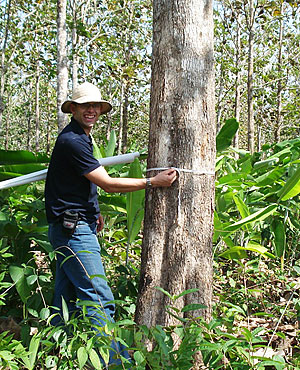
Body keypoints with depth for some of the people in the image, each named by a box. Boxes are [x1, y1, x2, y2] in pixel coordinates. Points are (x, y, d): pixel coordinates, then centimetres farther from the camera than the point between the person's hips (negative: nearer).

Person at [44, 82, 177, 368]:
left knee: (67, 298, 15)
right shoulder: (71, 140, -16)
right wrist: (152, 182, -15)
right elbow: (108, 184, -18)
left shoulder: (79, 138, 18)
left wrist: (94, 212, 22)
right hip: (72, 227, -11)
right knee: (99, 298, -11)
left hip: (70, 227, 11)